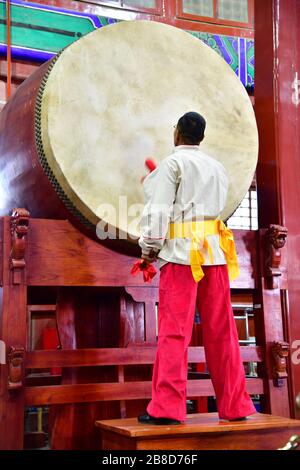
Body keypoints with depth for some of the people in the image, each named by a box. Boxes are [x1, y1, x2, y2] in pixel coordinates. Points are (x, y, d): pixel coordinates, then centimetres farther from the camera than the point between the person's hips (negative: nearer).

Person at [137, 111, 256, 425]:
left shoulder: (172, 163, -1)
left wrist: (148, 247, 3)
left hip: (181, 253, -5)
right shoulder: (217, 168, 18)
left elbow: (159, 210, -8)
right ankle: (235, 405, 11)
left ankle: (167, 408, -8)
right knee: (220, 331, 7)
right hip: (215, 252, 6)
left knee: (174, 331, -6)